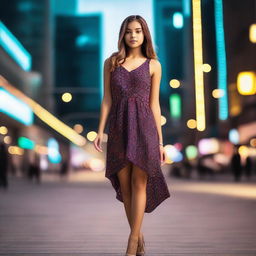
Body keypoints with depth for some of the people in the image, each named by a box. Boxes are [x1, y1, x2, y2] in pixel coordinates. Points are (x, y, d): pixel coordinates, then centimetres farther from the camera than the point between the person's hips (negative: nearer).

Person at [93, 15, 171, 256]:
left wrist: (160, 141, 3)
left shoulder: (153, 65, 6)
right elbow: (107, 99, 6)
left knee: (139, 183, -6)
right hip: (119, 127, 2)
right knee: (124, 185, 4)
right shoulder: (111, 62, 9)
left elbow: (154, 103, 6)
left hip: (144, 126, -1)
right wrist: (100, 130, -5)